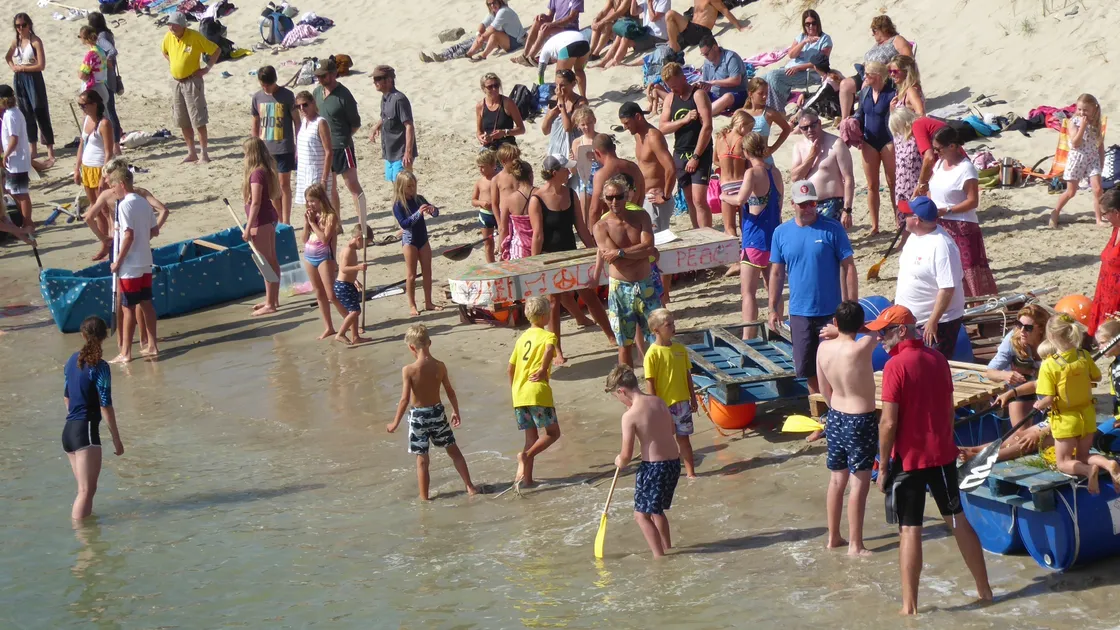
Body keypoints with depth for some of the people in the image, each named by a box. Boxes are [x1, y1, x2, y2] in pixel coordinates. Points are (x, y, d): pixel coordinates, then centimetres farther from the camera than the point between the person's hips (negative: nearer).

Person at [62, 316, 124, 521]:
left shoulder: (72, 361, 10)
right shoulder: (99, 367, -12)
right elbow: (105, 406, -12)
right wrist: (117, 439, -7)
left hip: (68, 431, 8)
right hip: (86, 431, -8)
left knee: (86, 489, 16)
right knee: (86, 491, -8)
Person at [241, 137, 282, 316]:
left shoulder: (256, 173, -21)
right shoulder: (268, 170, 6)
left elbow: (255, 203, -23)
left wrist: (248, 228, -21)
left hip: (260, 221, -10)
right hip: (270, 219, 10)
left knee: (266, 262, -3)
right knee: (272, 260, 16)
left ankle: (270, 304, 2)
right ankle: (273, 299, 26)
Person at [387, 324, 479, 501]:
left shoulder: (408, 370, -18)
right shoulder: (439, 366, -7)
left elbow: (405, 399, -17)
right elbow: (450, 392, 1)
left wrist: (395, 423, -7)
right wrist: (456, 412, 17)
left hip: (418, 416, -3)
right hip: (437, 413, 3)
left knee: (422, 459, 6)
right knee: (453, 450, 18)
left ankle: (424, 497, 14)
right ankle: (470, 487, 23)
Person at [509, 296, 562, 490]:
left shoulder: (522, 338, 17)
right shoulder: (547, 335, -2)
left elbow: (510, 368, 19)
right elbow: (549, 349, -26)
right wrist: (543, 369, -14)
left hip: (519, 394, 7)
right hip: (538, 393, -6)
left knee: (532, 437, 13)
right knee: (552, 433, 4)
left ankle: (526, 478, 6)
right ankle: (526, 455, -17)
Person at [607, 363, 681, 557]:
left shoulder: (630, 416, -17)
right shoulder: (659, 402, 4)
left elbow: (626, 455, -13)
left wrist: (619, 461, 8)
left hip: (653, 467, -8)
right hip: (674, 462, 8)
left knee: (642, 514, 2)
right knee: (657, 509, 25)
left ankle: (659, 557, -4)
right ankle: (667, 549, 35)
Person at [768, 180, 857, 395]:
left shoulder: (832, 229, -7)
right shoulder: (781, 233, 3)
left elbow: (848, 268, -7)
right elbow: (777, 273, 9)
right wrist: (773, 309, 7)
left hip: (831, 312, -3)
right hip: (799, 313, 3)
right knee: (806, 368, 11)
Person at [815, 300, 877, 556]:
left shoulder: (823, 348, -6)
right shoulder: (861, 348, -25)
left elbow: (824, 389, 6)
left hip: (835, 418, 6)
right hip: (861, 421, -6)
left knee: (836, 480, 17)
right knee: (859, 484, 1)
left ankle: (833, 537, 28)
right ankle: (855, 545, 4)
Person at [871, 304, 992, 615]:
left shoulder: (896, 366, -17)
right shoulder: (938, 359, 4)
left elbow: (889, 422, -18)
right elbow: (949, 409, 12)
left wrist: (883, 466, -10)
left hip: (909, 459, -6)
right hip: (943, 455, 6)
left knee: (910, 530, 0)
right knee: (958, 520, 17)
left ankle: (909, 606, 2)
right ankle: (984, 589, 25)